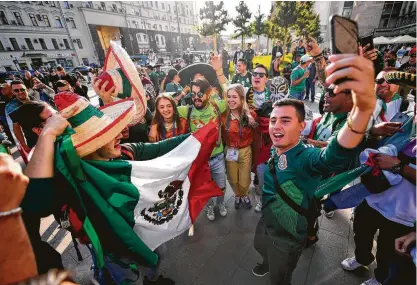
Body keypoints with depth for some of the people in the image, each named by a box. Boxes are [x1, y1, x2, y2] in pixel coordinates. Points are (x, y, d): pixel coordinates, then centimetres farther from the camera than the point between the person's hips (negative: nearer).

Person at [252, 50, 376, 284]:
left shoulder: (307, 158, -31)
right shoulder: (272, 150, -10)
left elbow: (335, 155, -55)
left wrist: (364, 107, -70)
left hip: (288, 237, -6)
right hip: (266, 222, 7)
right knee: (262, 250, 36)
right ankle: (268, 265, 69)